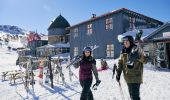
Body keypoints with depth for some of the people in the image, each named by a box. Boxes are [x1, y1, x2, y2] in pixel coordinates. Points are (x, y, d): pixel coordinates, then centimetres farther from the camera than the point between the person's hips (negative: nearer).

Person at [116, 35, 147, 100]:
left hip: (136, 77, -5)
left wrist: (138, 56, -30)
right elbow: (120, 63, 13)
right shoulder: (123, 51, 9)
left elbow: (144, 60, -11)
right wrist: (118, 73, 8)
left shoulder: (136, 49, -5)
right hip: (128, 77, 5)